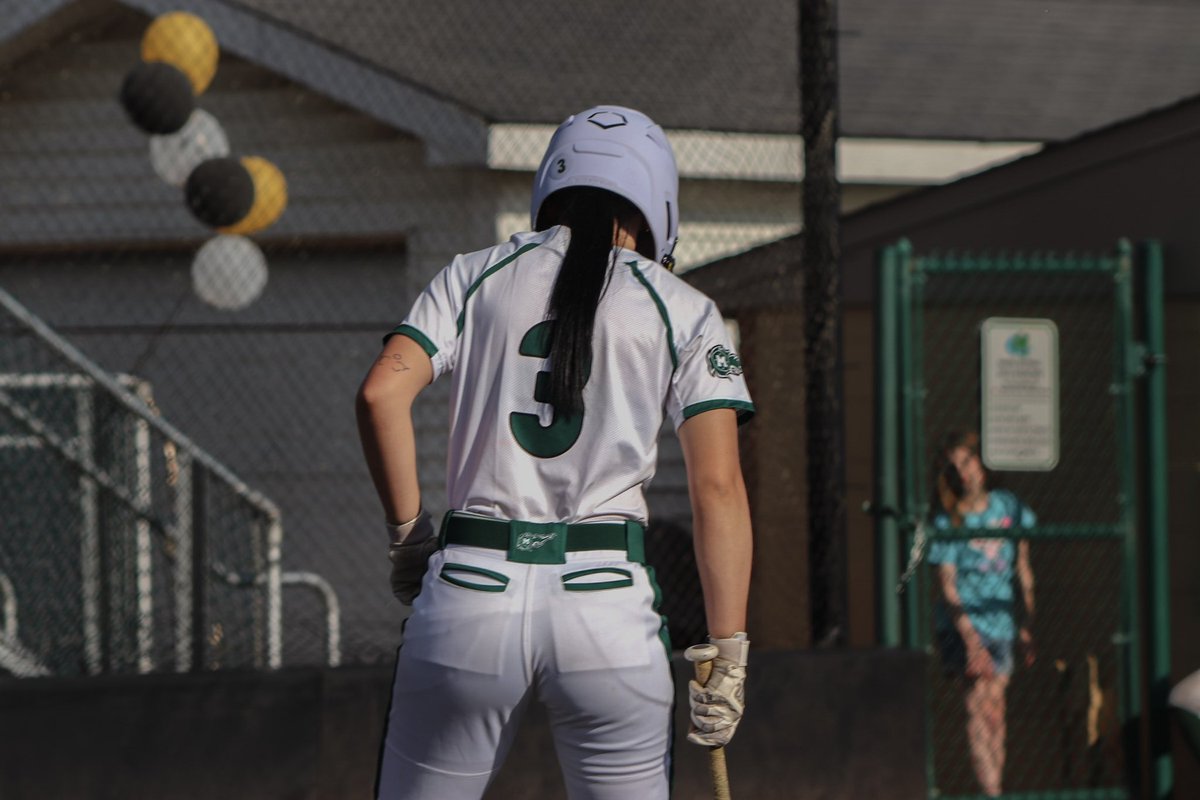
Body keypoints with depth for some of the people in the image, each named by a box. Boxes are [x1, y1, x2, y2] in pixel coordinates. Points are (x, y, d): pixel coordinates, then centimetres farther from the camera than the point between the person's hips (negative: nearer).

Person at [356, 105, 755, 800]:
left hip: (469, 590, 1)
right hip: (609, 601, -1)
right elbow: (718, 487, -1)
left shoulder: (475, 276, 13)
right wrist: (728, 651, -2)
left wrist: (408, 534, 8)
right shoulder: (683, 311, 8)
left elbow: (382, 393, -3)